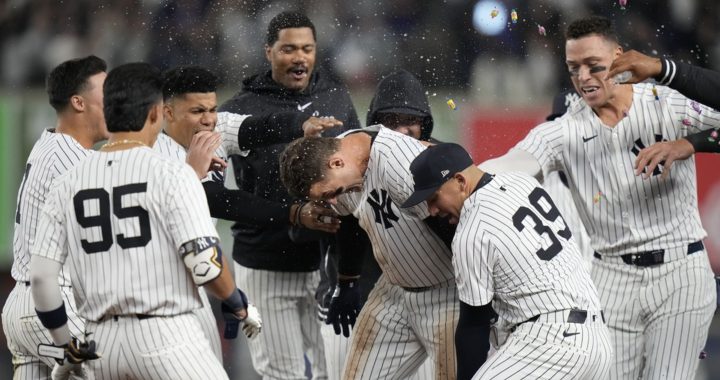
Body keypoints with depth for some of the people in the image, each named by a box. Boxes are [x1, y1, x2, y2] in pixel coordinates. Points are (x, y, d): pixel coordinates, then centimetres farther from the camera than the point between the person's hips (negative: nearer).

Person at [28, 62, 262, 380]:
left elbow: (41, 277, 3)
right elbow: (205, 264, -12)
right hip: (167, 337, -5)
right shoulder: (171, 174, -6)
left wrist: (66, 348, 15)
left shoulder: (68, 184, 7)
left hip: (101, 342, 5)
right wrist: (241, 308, 6)